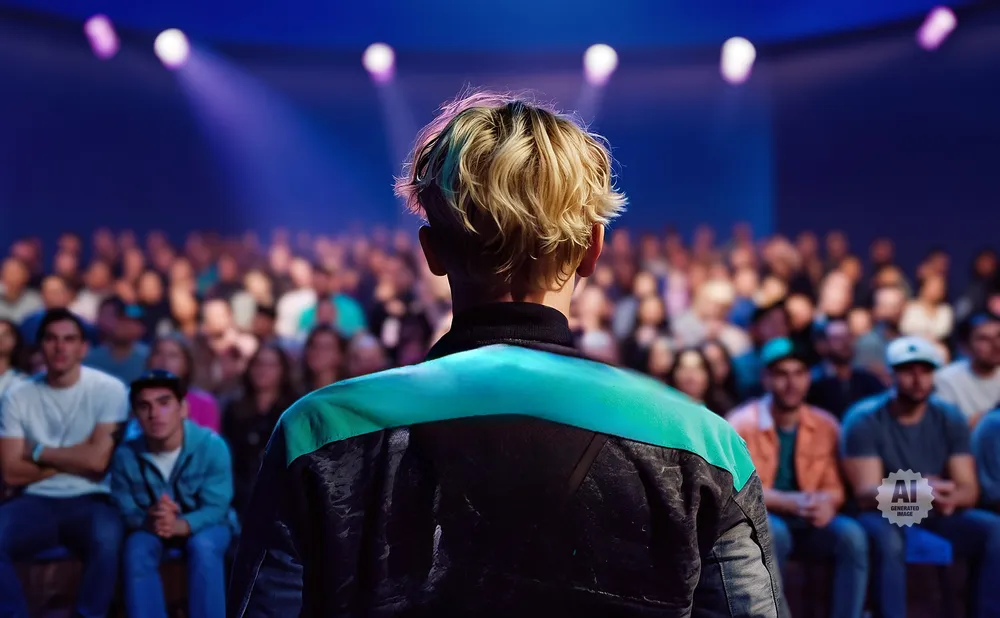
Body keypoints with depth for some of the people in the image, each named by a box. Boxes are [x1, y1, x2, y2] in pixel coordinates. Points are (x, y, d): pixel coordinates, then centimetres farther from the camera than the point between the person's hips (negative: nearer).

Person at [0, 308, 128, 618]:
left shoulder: (109, 389, -3)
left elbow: (97, 461, -12)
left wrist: (38, 452, -3)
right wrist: (74, 459, -5)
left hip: (89, 501, -2)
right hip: (36, 502, 2)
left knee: (106, 538, -36)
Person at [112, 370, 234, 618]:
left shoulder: (212, 445, -21)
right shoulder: (126, 455, -14)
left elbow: (216, 508, -25)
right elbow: (124, 511, -13)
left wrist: (180, 525, -45)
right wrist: (148, 520, -37)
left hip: (205, 526, -2)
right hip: (150, 529, 2)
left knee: (203, 546, -34)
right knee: (136, 549, -30)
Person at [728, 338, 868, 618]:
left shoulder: (825, 425, 2)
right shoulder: (742, 423, -10)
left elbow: (834, 487, 4)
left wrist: (826, 503, -22)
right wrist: (790, 502, -28)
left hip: (808, 522, 4)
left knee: (851, 533, -26)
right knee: (773, 532, -37)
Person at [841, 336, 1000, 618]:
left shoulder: (950, 418, -1)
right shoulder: (863, 420, -13)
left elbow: (969, 489, -5)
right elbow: (866, 494, -20)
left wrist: (950, 498, -31)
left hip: (937, 516, 4)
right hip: (884, 514, -4)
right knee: (887, 538, -38)